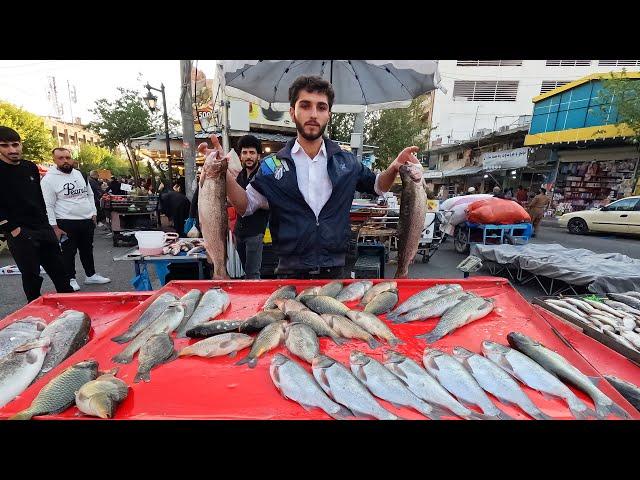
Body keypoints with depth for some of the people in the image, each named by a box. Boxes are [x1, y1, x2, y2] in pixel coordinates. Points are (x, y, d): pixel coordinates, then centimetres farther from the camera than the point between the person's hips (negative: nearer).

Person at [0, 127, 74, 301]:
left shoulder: (31, 167, 9)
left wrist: (45, 222, 13)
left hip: (44, 228, 5)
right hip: (20, 234, -5)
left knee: (59, 270, 11)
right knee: (31, 275, 2)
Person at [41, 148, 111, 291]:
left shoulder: (79, 174, 9)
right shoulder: (49, 179, -9)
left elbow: (90, 194, 17)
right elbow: (48, 205, -11)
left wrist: (93, 213, 11)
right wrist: (54, 227, -13)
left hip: (87, 220, 6)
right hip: (66, 223, -5)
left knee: (87, 250, 15)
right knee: (69, 252, 4)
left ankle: (91, 275, 26)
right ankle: (70, 279, 18)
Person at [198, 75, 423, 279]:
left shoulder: (346, 162, 2)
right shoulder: (272, 165, -1)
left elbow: (376, 186, 17)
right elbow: (246, 206, 2)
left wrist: (394, 167, -4)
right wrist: (223, 172, -14)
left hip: (335, 272, 2)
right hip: (290, 273, -1)